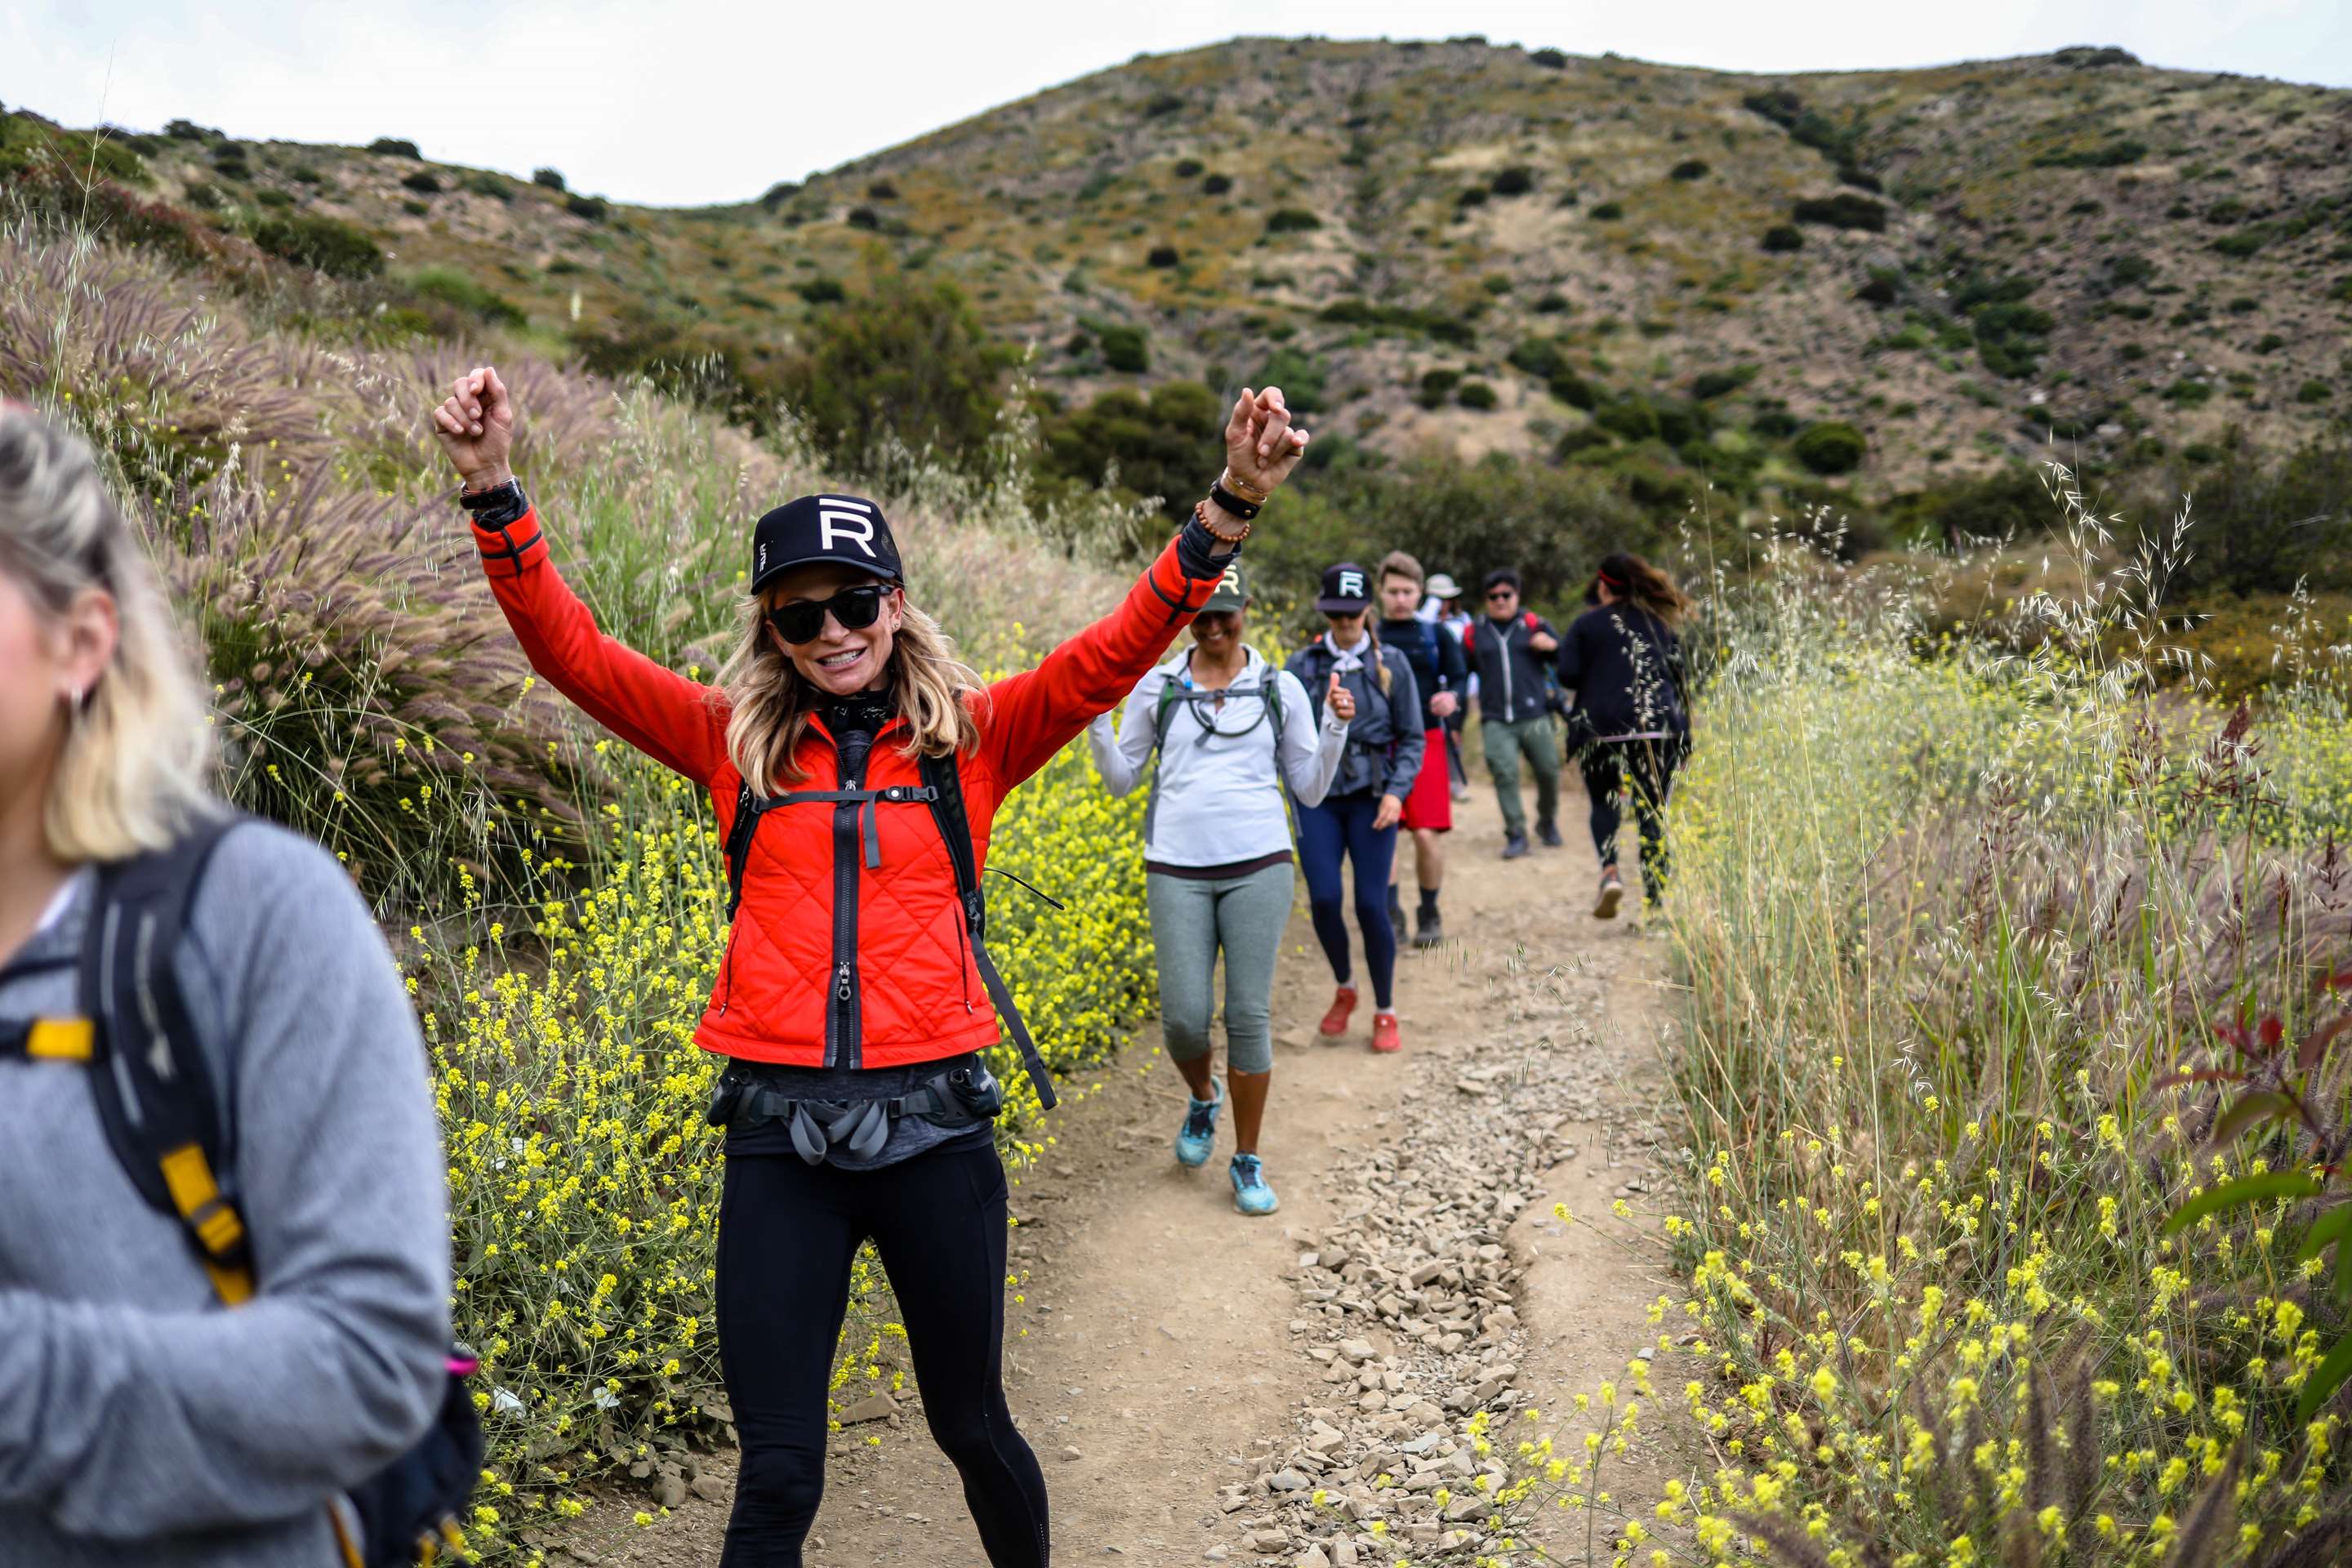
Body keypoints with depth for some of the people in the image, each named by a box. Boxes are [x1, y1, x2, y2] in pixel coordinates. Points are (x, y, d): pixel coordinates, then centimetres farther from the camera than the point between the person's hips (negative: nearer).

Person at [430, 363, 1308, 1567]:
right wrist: (494, 491, -13)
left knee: (972, 1425, 19)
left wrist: (1229, 507, -19)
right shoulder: (734, 742, 4)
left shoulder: (971, 741, 2)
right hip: (779, 1138, 0)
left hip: (934, 1128, 0)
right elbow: (569, 649, -1)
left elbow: (1117, 650, -8)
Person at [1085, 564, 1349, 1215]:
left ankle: (1247, 1161, 15)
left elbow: (1310, 789, 10)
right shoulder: (1156, 687, 6)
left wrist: (1337, 727, -5)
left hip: (1258, 867, 0)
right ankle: (1203, 1097, 32)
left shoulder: (1280, 689, 6)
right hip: (1177, 870, 0)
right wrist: (1096, 720, -4)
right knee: (1184, 1018, -4)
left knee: (1250, 1015, -1)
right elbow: (1122, 779, 11)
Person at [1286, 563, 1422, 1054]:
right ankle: (1344, 989, 20)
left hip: (1372, 798, -1)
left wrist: (1397, 792, -9)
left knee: (1371, 905, -5)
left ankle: (1385, 1012, 15)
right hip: (1319, 797, 1)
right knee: (1324, 899, -9)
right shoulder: (1302, 665, 4)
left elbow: (1412, 738, 3)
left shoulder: (1391, 664, 2)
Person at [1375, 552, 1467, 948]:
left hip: (1425, 741, -1)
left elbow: (1459, 678, 3)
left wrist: (1451, 697, -19)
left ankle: (1429, 915, 12)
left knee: (1427, 834, -5)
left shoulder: (1436, 636, 7)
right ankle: (1391, 909, 6)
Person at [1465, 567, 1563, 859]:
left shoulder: (1534, 624, 7)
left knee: (1548, 771, 3)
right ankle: (1516, 835, -5)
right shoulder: (1474, 632, 10)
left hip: (1535, 717, 0)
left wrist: (1552, 646, -17)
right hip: (1495, 722, 0)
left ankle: (1547, 822, 28)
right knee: (1504, 773, -12)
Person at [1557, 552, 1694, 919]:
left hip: (1602, 727, -2)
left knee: (1605, 804, 12)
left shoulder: (1586, 624, 2)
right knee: (1653, 812, 5)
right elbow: (1679, 674, 12)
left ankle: (1610, 872, -14)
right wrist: (1682, 727, 16)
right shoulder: (1660, 621, 12)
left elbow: (1568, 675, -5)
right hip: (1658, 728, 2)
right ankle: (1655, 899, 2)